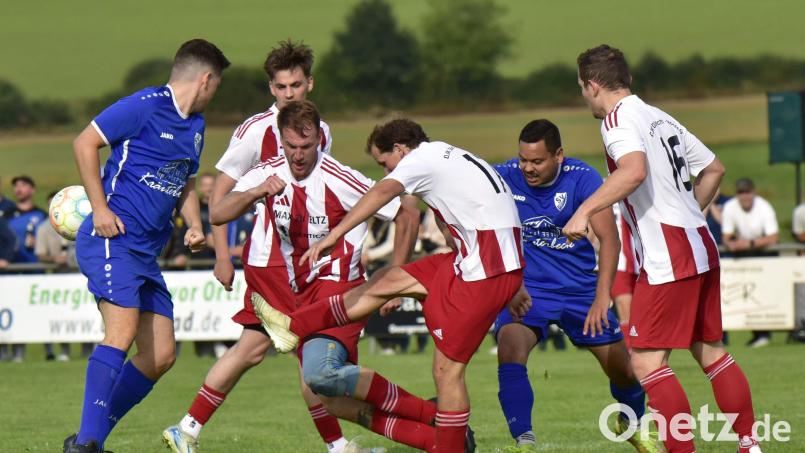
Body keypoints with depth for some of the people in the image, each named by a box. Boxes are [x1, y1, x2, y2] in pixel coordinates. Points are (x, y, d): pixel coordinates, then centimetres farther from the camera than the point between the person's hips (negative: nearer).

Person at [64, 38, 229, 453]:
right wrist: (100, 209, -15)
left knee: (160, 356, 4)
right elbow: (85, 143, -10)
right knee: (123, 330, -26)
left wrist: (194, 225, 10)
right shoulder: (145, 106, -8)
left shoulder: (196, 126, 18)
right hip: (111, 238, -9)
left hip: (147, 253, 9)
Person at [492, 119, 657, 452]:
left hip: (580, 286, 1)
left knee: (623, 370, 6)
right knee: (510, 348, -30)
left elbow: (609, 238, -20)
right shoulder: (504, 177, -13)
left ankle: (633, 422, 40)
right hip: (526, 288, -1)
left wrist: (602, 297, -31)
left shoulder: (582, 178, -15)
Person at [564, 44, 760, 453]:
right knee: (710, 351, 16)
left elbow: (634, 171, -30)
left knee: (646, 361, -7)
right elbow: (714, 168, 23)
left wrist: (585, 210, -30)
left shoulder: (618, 119, -10)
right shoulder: (660, 118, 16)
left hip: (667, 260, -9)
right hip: (701, 247, 9)